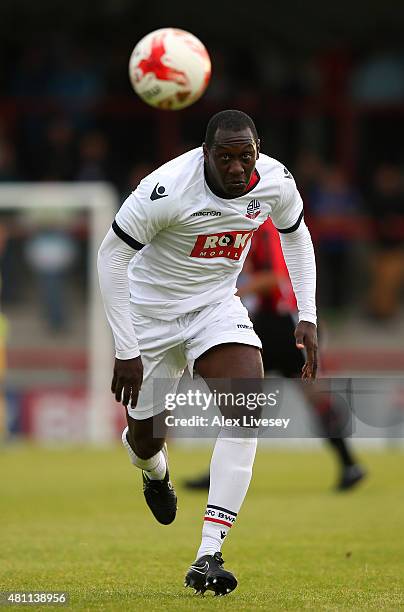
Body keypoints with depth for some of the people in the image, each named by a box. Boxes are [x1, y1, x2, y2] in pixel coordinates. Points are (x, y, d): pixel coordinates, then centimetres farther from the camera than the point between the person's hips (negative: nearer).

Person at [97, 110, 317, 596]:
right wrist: (126, 351, -21)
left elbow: (295, 235, 9)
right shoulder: (167, 189, -30)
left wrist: (306, 318, 2)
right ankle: (154, 472, 52)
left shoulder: (276, 182, -15)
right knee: (147, 434, 7)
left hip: (216, 305, 3)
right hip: (152, 311, -3)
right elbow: (112, 256, -20)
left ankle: (208, 557, -23)